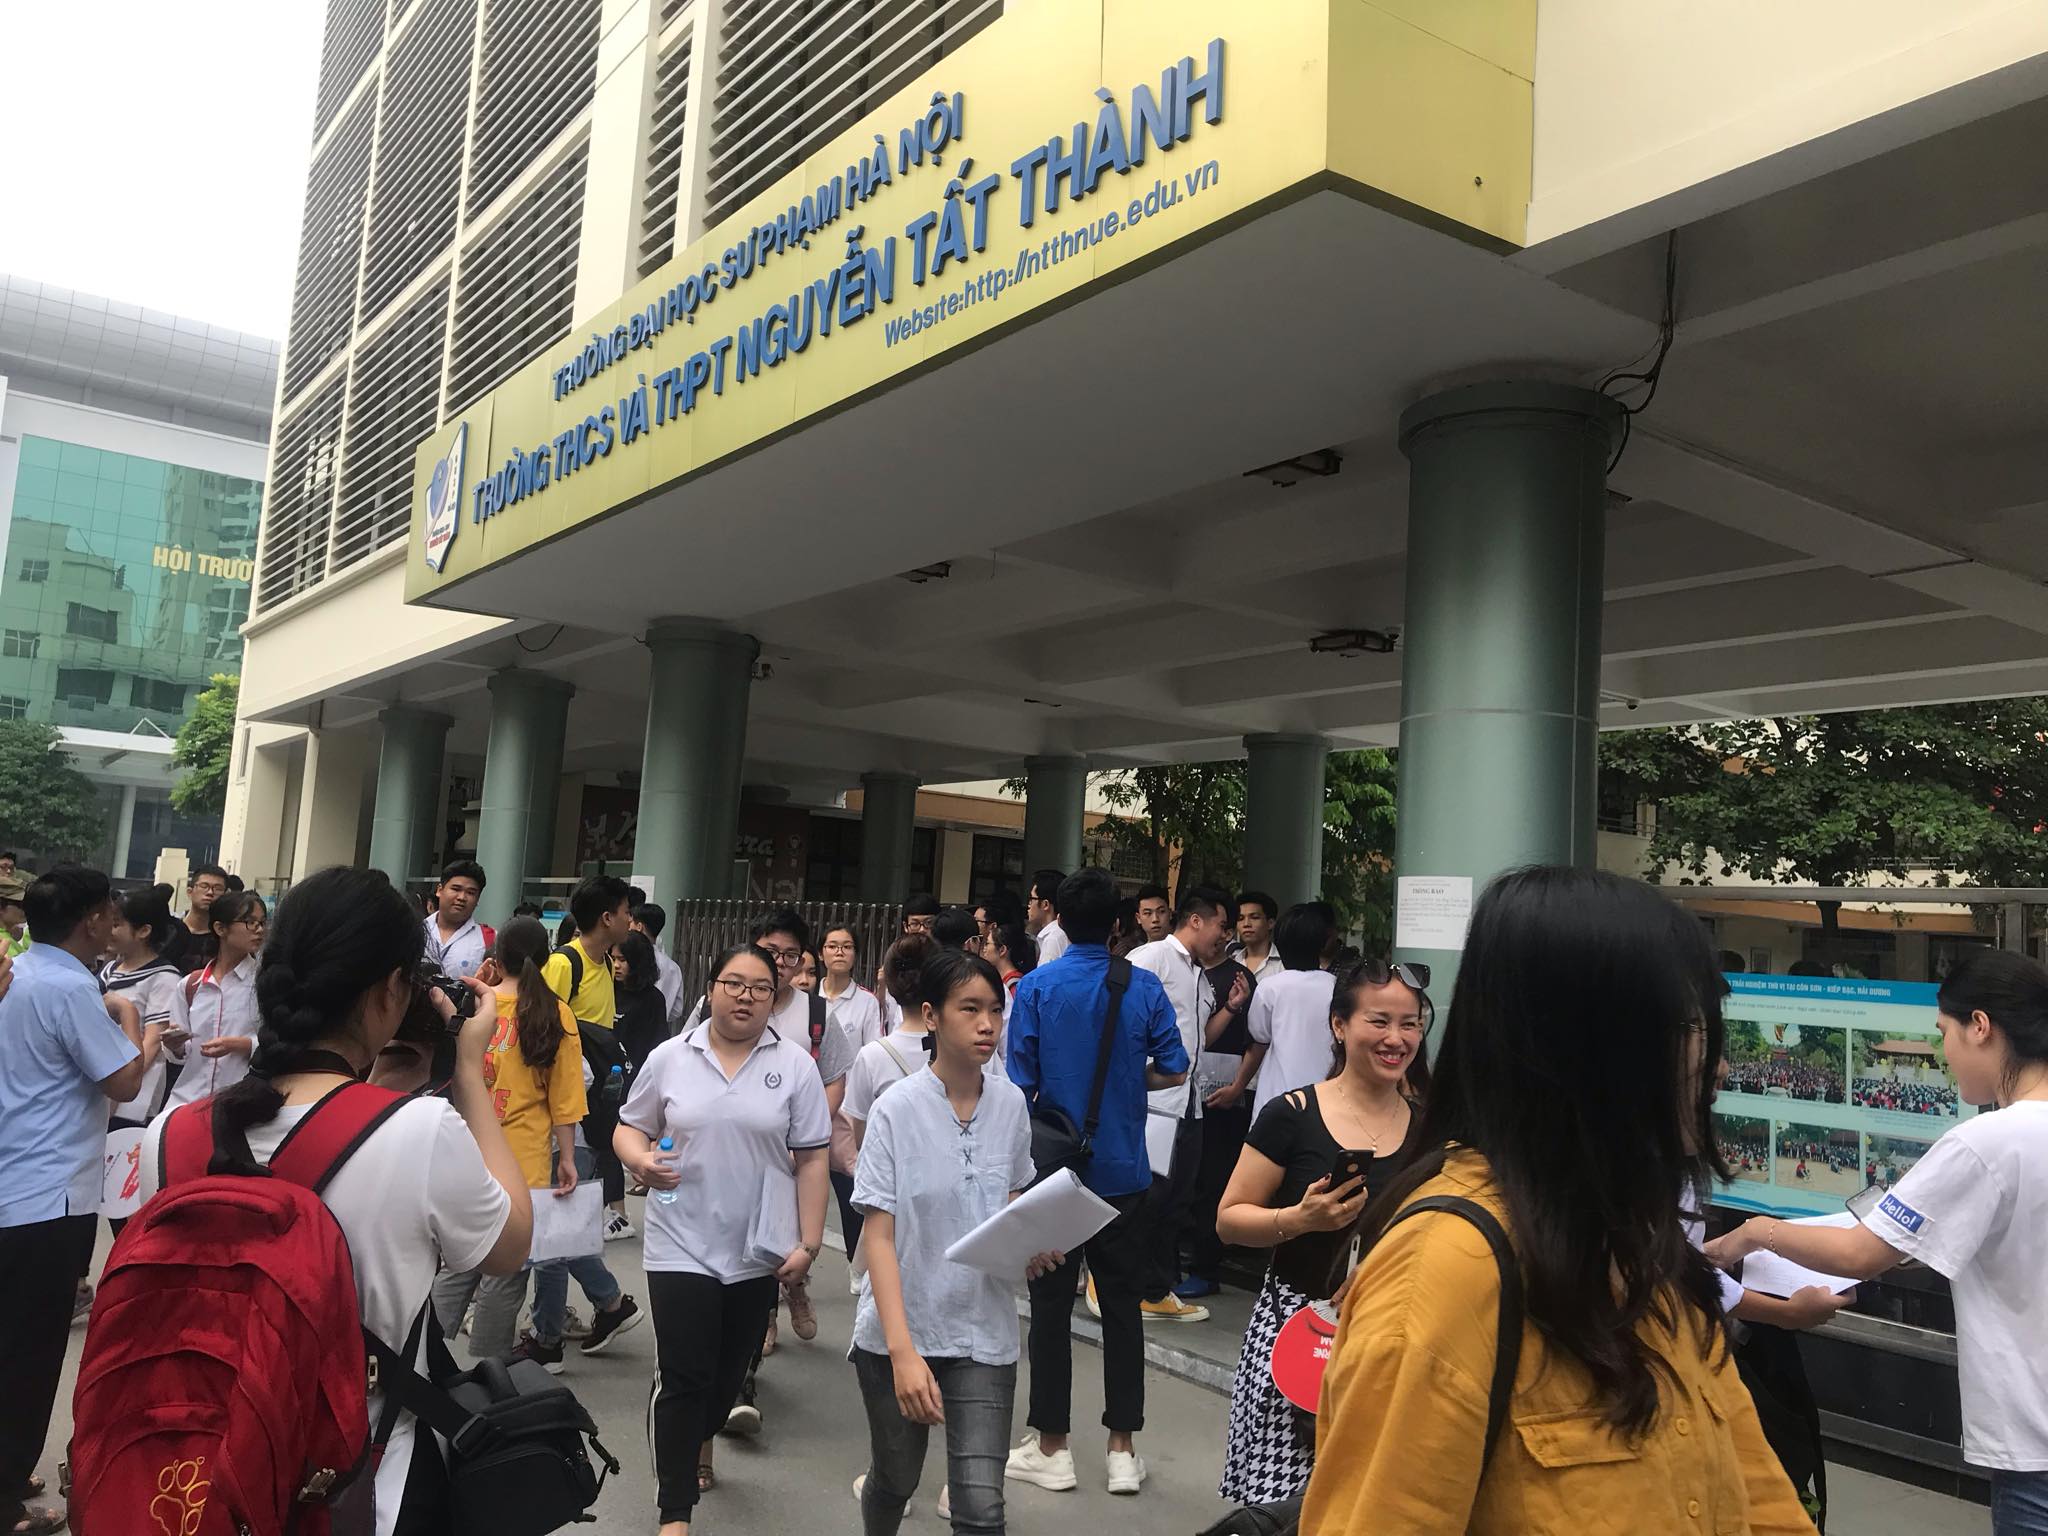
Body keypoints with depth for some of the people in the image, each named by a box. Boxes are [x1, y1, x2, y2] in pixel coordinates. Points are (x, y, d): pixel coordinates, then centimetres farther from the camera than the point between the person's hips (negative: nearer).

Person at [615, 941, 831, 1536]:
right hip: (682, 1246, -1)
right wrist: (641, 1159, -14)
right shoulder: (670, 1058, 0)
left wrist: (809, 1242, -5)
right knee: (682, 1378, -3)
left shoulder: (794, 1064, -2)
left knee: (729, 1370, 16)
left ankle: (696, 1445, 45)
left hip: (760, 1250, 1)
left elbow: (811, 1159, 0)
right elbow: (629, 1129, 9)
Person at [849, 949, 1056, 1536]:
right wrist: (902, 1350, -24)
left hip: (985, 1333, 2)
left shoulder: (1011, 1104, -3)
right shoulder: (897, 1110, -15)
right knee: (897, 1480, 20)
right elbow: (878, 1237, -15)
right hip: (898, 1333, -2)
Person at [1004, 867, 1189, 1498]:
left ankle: (1050, 1446, 17)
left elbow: (1020, 1083, -8)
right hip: (1122, 1172, 2)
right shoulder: (1144, 987, -5)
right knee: (1121, 1305, 10)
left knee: (1051, 1306, 8)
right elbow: (1174, 1071, -1)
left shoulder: (1036, 986, -9)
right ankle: (1123, 1450, 17)